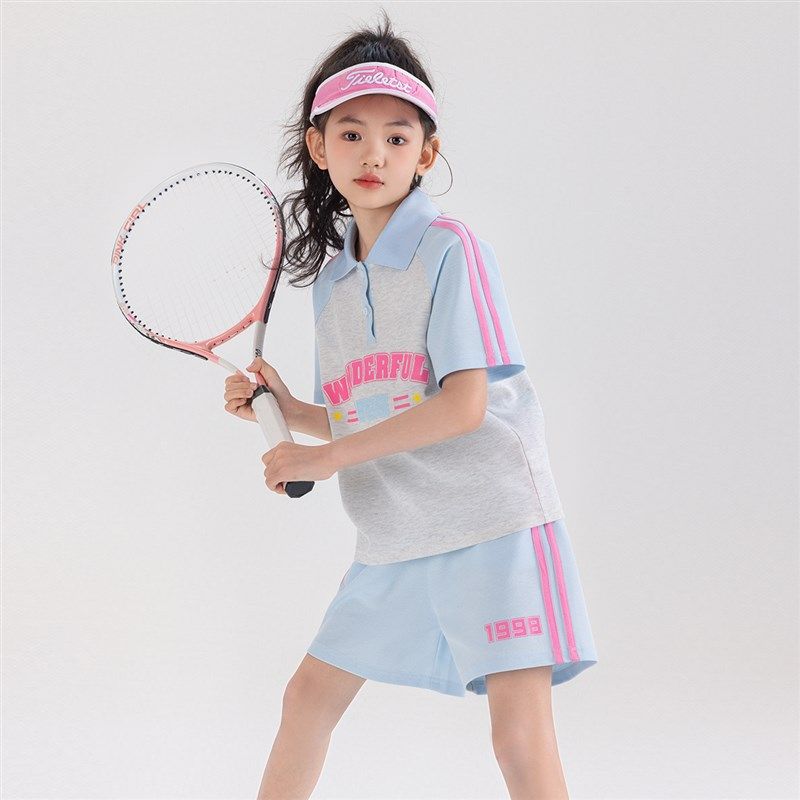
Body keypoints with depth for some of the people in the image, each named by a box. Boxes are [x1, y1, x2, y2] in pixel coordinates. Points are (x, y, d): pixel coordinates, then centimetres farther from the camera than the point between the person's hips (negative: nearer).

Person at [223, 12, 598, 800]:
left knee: (519, 734, -13)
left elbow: (463, 405, -19)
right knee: (310, 692, 15)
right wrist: (284, 407, 1)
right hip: (391, 542, 7)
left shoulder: (450, 249, -10)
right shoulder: (329, 276, 11)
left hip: (491, 521, -7)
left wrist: (327, 456, -16)